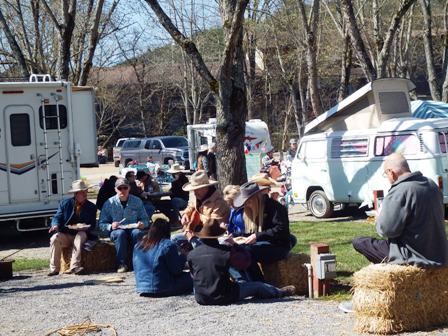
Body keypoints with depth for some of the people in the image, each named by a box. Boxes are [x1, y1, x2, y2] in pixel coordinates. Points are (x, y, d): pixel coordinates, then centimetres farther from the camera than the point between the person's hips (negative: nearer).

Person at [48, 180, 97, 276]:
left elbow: (92, 225, 6)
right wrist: (55, 225, -22)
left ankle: (74, 266, -42)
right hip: (65, 235, 1)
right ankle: (54, 269, -27)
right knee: (55, 238, -30)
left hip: (81, 234, -1)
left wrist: (84, 228, -17)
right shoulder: (65, 203, 8)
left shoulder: (91, 207, 9)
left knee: (80, 235, -35)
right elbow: (57, 218, 2)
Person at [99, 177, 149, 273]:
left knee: (137, 232, -34)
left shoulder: (137, 201, 6)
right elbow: (102, 224, 1)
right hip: (116, 230, -1)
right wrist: (110, 226, -21)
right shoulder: (109, 203, 1)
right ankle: (122, 264, -31)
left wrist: (142, 224, -13)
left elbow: (145, 219, 11)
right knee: (120, 233, -36)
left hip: (133, 228, 1)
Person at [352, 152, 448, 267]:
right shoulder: (431, 184, 6)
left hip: (414, 258, -8)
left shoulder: (399, 192, -20)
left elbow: (386, 230, -21)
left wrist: (381, 214, 1)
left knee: (358, 242, 1)